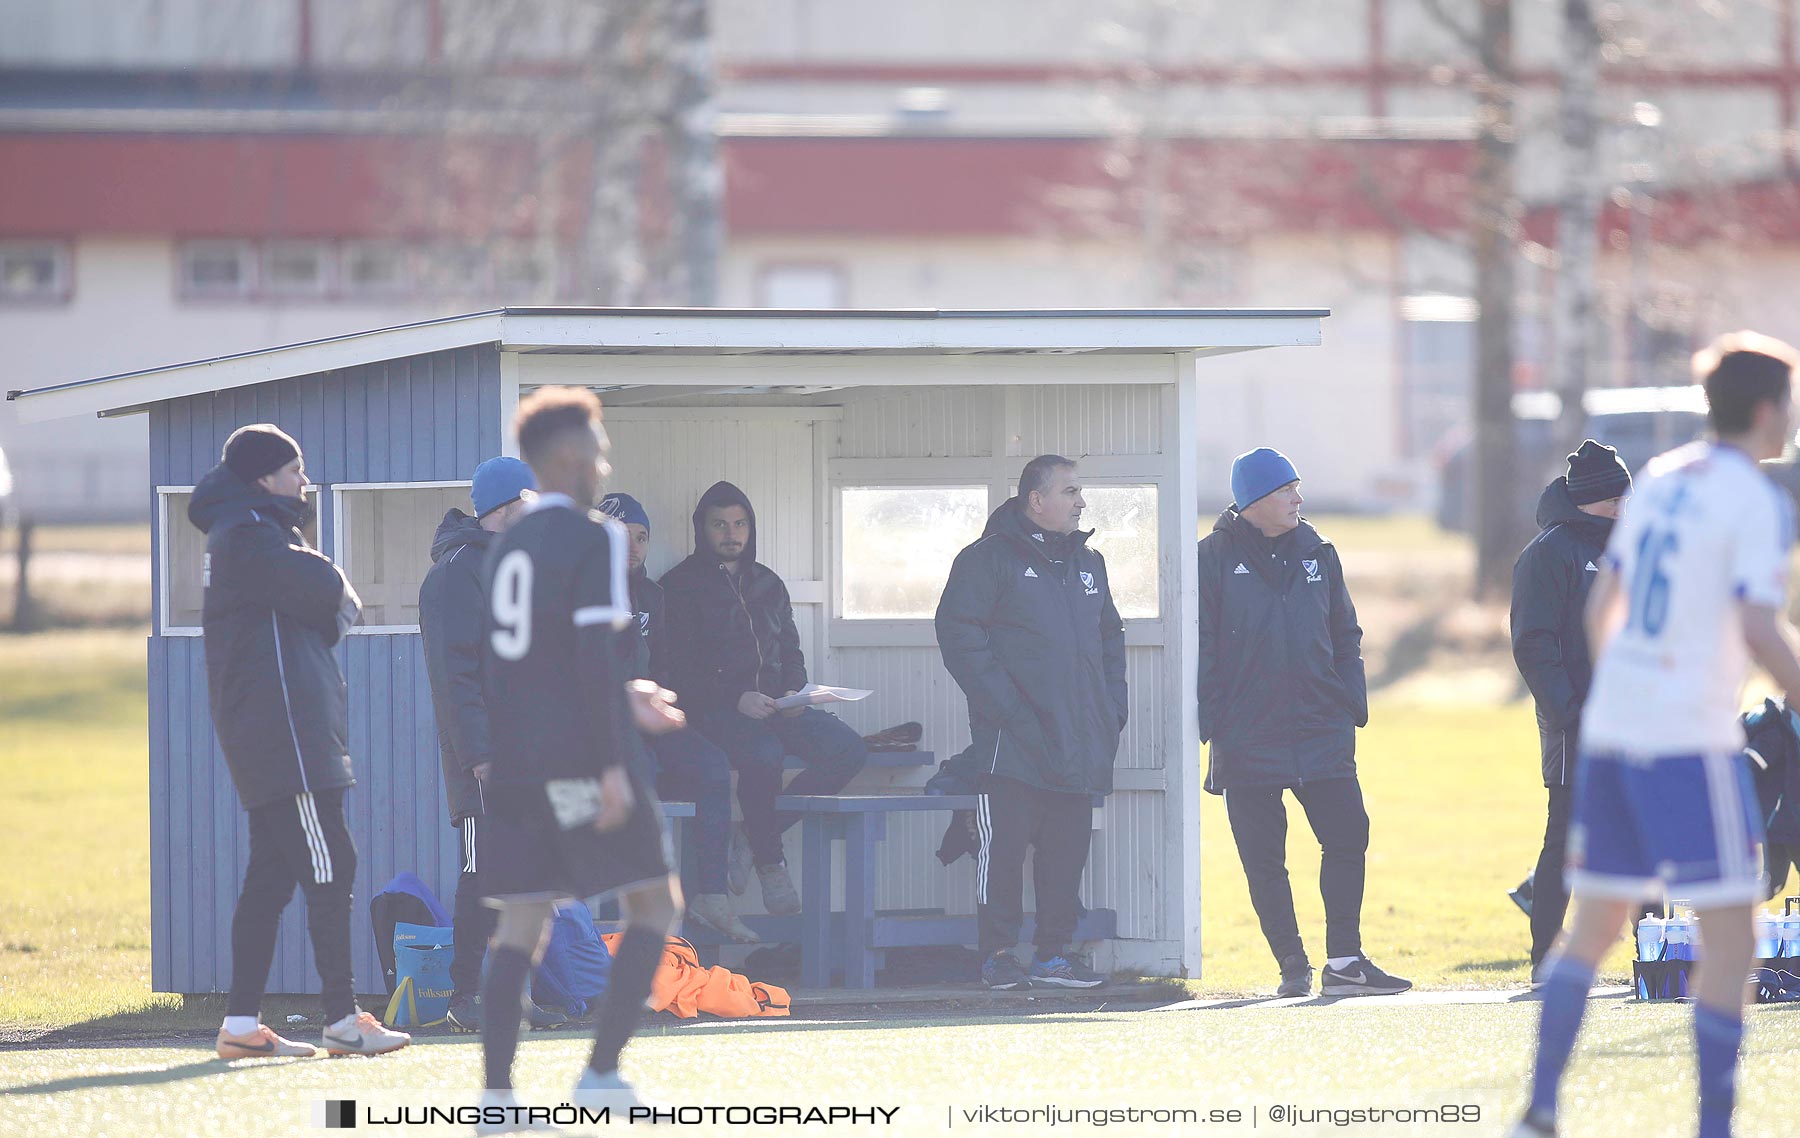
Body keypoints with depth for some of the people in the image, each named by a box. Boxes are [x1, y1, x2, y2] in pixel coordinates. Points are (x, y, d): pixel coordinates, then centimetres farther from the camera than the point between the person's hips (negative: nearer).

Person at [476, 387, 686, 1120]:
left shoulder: (506, 546, 15)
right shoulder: (592, 539, -9)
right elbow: (594, 653, -17)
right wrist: (613, 766, -17)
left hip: (513, 760, 7)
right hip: (580, 756, -7)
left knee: (520, 924, 6)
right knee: (653, 906, 5)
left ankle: (496, 1090, -2)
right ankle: (602, 1071, -3)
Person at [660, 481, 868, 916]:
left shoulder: (767, 584, 21)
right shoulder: (681, 586, 2)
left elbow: (791, 651, 25)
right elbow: (680, 669, -7)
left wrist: (794, 692, 1)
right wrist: (737, 699, -20)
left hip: (773, 705, 6)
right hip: (716, 710, -6)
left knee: (849, 750, -18)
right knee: (764, 754, -38)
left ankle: (754, 838, -12)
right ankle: (769, 862, -15)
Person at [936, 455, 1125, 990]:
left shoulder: (1087, 564, 19)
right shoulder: (989, 559, -2)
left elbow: (1110, 637, 28)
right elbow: (959, 635, -9)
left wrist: (1113, 706, 13)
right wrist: (1007, 706, -16)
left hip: (1078, 741, 6)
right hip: (1015, 742, -6)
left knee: (1068, 848, 7)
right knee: (1004, 846, -5)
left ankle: (1054, 953, 15)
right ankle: (998, 955, 1)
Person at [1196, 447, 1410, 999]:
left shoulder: (1317, 554, 11)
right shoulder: (1215, 559, -1)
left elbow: (1345, 636, 17)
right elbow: (1201, 648, -2)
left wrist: (1352, 706, 6)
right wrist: (1214, 724, -8)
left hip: (1322, 731, 3)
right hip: (1249, 741, -3)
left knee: (1347, 836, -3)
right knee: (1264, 859, 1)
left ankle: (1345, 962, 3)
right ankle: (1293, 967, 8)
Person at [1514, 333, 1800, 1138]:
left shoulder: (1659, 479, 12)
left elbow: (1601, 607, 17)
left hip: (1610, 732, 7)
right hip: (1692, 740, -7)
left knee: (1594, 922, 14)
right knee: (1730, 934, -1)